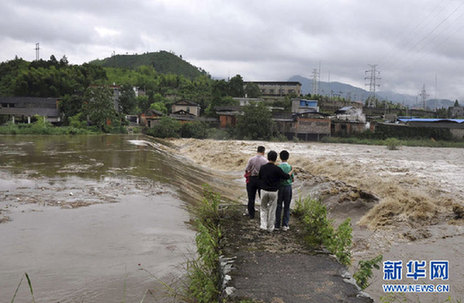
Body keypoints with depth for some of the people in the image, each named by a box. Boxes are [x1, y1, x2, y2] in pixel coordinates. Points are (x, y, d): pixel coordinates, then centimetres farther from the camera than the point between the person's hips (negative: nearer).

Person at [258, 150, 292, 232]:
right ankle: (270, 227, 19)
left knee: (263, 208, 18)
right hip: (273, 192, -2)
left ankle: (263, 225, 6)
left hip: (264, 191, 2)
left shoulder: (262, 167, -4)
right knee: (272, 210, 11)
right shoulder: (276, 169, -14)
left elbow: (259, 178, 9)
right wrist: (291, 172, 14)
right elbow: (286, 176, -5)